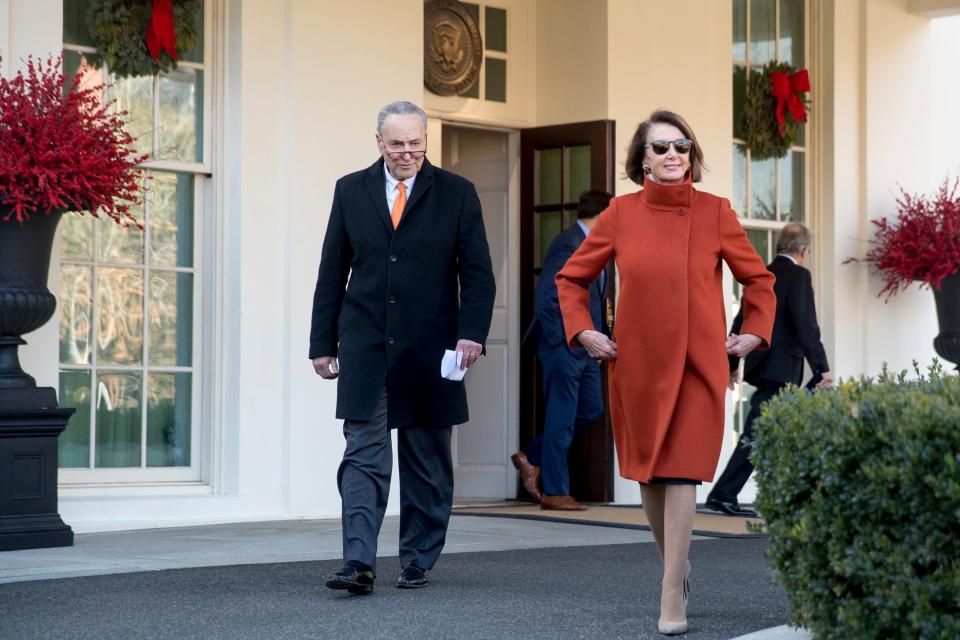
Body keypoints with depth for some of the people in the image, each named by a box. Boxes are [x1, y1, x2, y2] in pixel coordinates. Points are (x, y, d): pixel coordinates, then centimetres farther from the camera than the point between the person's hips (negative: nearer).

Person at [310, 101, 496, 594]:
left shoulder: (456, 193, 3)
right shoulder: (351, 190, 7)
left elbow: (478, 273, 0)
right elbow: (332, 273, 9)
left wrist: (472, 333, -13)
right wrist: (323, 342, 5)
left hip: (429, 350, 0)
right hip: (365, 346, 1)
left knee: (427, 463, 7)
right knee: (364, 455, -8)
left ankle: (418, 561, 18)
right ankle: (359, 563, -13)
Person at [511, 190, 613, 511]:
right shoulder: (569, 244, -15)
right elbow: (546, 294, -21)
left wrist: (599, 336, 12)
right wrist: (559, 339, -19)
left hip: (584, 348, 10)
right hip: (565, 345, -10)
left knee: (591, 408, 14)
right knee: (562, 416, -3)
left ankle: (531, 457, 23)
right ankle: (554, 493, 5)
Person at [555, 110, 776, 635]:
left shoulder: (715, 212, -1)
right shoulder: (621, 213, 1)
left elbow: (758, 279, 11)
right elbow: (571, 278, 11)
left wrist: (753, 333, 2)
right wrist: (583, 331, 1)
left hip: (698, 365, -2)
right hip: (637, 364, 2)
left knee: (680, 474, -10)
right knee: (648, 474, 9)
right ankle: (675, 565, 32)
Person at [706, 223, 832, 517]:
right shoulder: (799, 276, -9)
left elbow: (741, 321, 17)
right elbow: (806, 326, -17)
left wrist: (732, 364, 25)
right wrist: (822, 368, -15)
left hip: (760, 366, 8)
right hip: (781, 368, -8)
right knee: (758, 434, -8)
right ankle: (723, 494, -11)